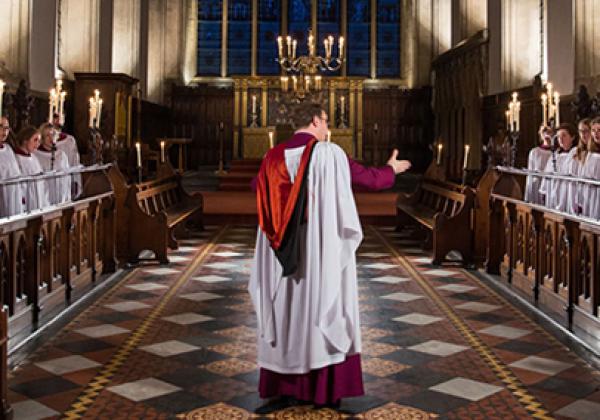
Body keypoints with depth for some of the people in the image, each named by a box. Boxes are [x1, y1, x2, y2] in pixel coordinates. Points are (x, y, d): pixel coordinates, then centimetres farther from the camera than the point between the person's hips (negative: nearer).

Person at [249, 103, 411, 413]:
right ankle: (327, 390, 13)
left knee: (286, 315, 10)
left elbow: (259, 195, 21)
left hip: (285, 255, 3)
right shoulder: (329, 153, -8)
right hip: (323, 249, -3)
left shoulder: (274, 157, 5)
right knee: (323, 313, 6)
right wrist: (391, 169, 22)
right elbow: (368, 178, 2)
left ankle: (285, 389, 11)